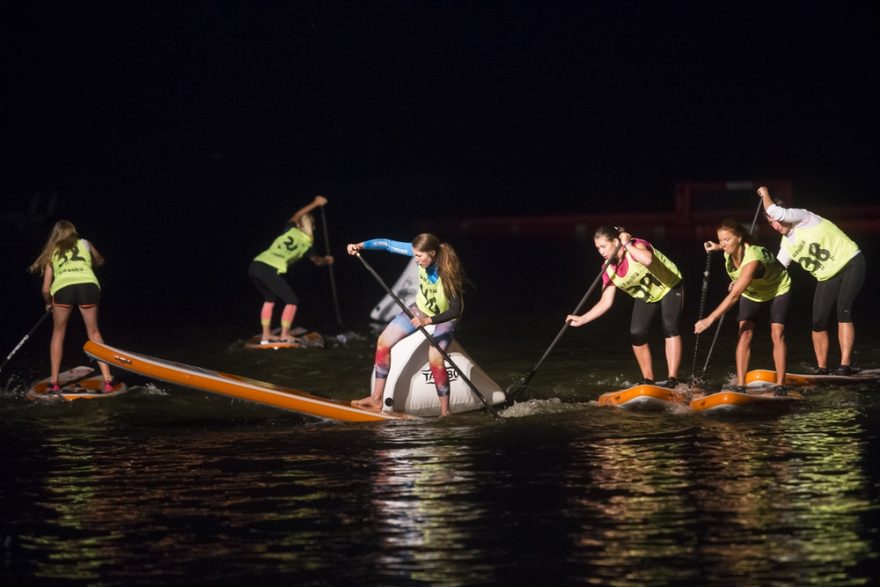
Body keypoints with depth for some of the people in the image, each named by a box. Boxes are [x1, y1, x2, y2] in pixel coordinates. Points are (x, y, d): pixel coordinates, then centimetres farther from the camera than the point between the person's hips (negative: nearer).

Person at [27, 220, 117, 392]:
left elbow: (46, 289, 23)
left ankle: (54, 382, 18)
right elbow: (100, 261, 48)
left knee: (58, 334, 20)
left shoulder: (52, 253, 27)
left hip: (63, 287, -1)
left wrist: (48, 304, 43)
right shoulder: (84, 244, 28)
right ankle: (108, 380, 11)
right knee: (94, 333, 18)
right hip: (88, 285, 1)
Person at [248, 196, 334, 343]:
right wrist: (327, 260, 54)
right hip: (271, 270, -5)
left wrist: (314, 204, 45)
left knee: (270, 299, 26)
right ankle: (284, 335, 9)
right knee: (292, 301, 11)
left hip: (256, 266, 5)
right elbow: (317, 261, 33)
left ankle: (266, 335, 25)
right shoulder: (307, 243, 13)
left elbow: (297, 215, 40)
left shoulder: (290, 230, 17)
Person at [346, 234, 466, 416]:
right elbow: (388, 244, -14)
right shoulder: (421, 252, -21)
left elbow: (455, 310, -35)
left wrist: (428, 320, -45)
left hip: (445, 317, -6)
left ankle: (445, 412, -13)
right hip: (421, 309, 6)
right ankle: (376, 398, 4)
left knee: (434, 358, -27)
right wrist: (360, 246, -23)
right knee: (384, 341, -3)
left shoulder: (448, 273, -35)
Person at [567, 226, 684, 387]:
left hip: (668, 288, -5)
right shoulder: (609, 270, -14)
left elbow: (647, 260, -55)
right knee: (636, 334, -6)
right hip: (646, 298, 6)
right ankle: (648, 381, 6)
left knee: (670, 328, -19)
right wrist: (582, 319, -23)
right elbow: (606, 302, -14)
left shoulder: (636, 246, -31)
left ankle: (672, 380, -20)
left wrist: (627, 245, -43)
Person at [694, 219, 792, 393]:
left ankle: (780, 384, -6)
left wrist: (710, 319, -51)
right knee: (744, 333, -9)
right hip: (751, 292, 6)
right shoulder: (729, 252, -24)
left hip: (777, 290, -6)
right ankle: (740, 384, -14)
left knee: (777, 333, -15)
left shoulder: (752, 258, -44)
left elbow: (734, 295, -48)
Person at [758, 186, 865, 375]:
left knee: (843, 310, -22)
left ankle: (845, 364, -27)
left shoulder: (804, 218, -16)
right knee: (819, 321, -1)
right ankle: (821, 368, 12)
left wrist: (765, 194, -12)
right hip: (828, 277, 8)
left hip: (850, 263, -8)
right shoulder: (786, 244, 6)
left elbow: (776, 212, -31)